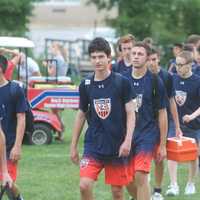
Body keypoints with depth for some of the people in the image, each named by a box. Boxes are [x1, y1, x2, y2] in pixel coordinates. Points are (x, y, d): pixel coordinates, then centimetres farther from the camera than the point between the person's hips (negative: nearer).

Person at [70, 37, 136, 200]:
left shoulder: (122, 82, -5)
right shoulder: (86, 85, 4)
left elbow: (131, 113, -4)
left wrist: (128, 141, -16)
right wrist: (73, 146, 14)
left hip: (117, 146, -2)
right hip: (93, 145, 2)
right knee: (85, 185, -15)